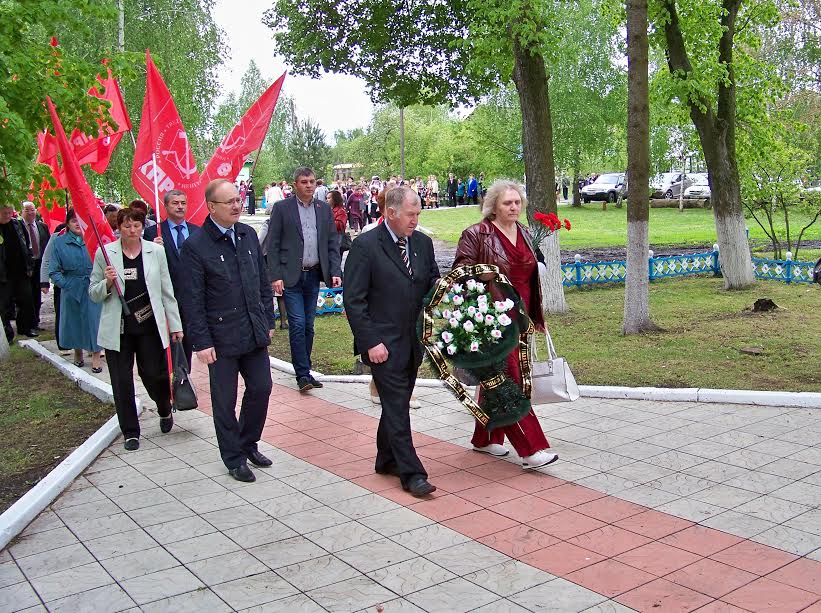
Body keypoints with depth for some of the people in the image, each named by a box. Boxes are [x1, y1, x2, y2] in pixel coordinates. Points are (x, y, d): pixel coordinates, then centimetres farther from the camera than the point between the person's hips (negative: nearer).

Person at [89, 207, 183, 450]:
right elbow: (94, 294, 4)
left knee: (153, 374, 3)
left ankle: (165, 410, 36)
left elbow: (166, 291, 5)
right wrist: (108, 283, -17)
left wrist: (175, 324, 3)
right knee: (122, 382, 4)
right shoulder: (105, 253, -1)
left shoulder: (156, 251, 1)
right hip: (118, 329, 0)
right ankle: (130, 432, 19)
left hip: (150, 326, 0)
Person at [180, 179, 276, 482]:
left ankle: (248, 444, 34)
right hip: (222, 338, -5)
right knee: (225, 401, 7)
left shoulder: (248, 234, 6)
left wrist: (269, 320, 11)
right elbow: (192, 299, -11)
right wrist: (201, 341, -13)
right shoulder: (195, 246, -12)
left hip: (254, 332, 6)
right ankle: (234, 459, 23)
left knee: (261, 388, 12)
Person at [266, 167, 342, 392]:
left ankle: (304, 371, 19)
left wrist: (335, 271, -2)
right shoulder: (282, 208, -2)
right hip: (291, 276, -4)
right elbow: (273, 245, -4)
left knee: (308, 325, 10)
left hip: (314, 275, 4)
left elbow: (333, 243, 10)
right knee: (297, 325, -8)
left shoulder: (324, 209, 10)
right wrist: (275, 276, -11)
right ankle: (303, 374, -2)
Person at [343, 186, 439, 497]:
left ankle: (387, 460, 30)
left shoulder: (422, 242, 6)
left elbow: (434, 285, 15)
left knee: (397, 403, 15)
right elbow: (353, 300, -11)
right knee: (397, 407, -3)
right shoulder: (365, 245, -11)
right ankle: (411, 473, 3)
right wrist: (370, 342, -15)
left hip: (414, 340, 6)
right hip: (384, 343, -6)